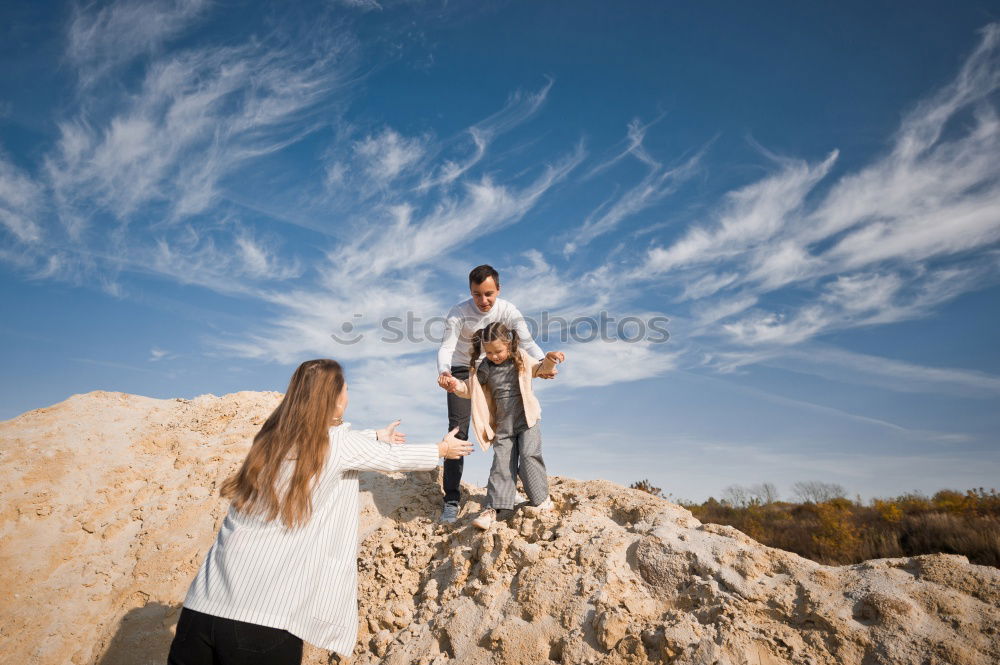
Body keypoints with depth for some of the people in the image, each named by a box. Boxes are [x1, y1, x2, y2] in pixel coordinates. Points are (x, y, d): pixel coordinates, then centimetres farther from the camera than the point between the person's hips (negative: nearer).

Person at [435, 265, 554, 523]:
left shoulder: (508, 310, -18)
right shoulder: (459, 313, -24)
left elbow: (527, 341, -27)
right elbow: (446, 347, -33)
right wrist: (443, 372, -55)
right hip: (462, 373, -3)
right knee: (458, 431, -9)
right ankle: (451, 499, -3)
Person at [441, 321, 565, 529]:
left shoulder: (521, 359, -1)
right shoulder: (483, 369, 2)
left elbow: (540, 369, 16)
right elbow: (470, 389, 11)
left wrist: (550, 359, -4)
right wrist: (455, 385, -10)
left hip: (527, 419, -2)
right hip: (503, 425, 2)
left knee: (529, 456, -14)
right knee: (501, 465, -1)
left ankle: (542, 500, 3)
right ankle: (496, 508, 2)